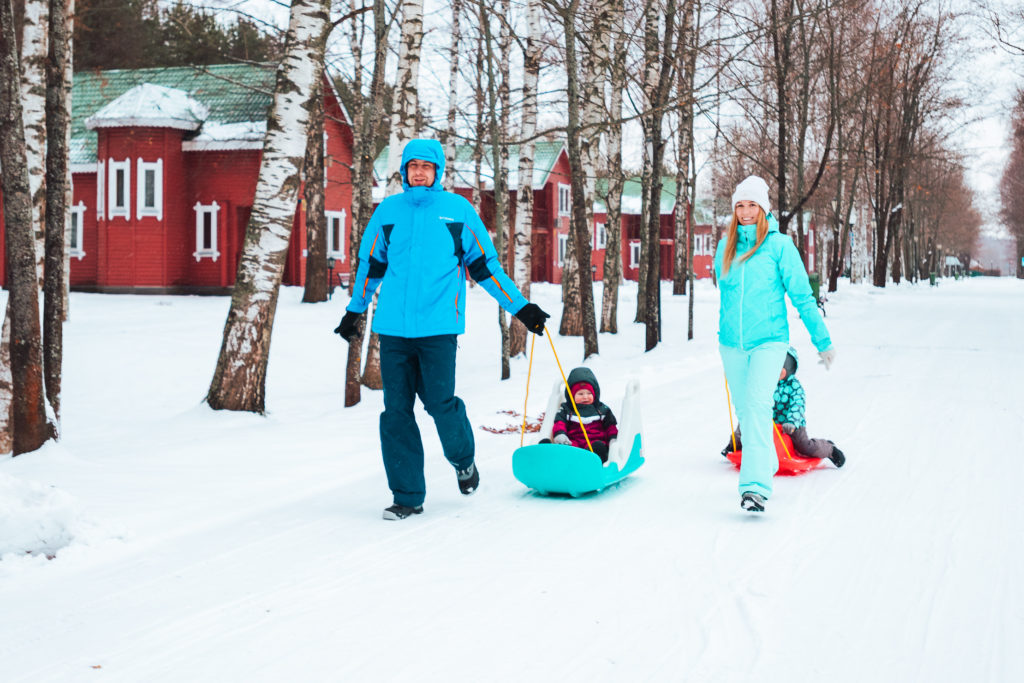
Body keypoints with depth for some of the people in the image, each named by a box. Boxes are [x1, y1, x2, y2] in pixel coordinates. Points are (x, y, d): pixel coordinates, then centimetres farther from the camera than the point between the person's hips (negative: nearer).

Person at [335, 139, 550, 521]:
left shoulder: (458, 210, 5)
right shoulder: (388, 211, 10)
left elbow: (485, 266, 10)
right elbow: (370, 265, 22)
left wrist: (522, 308, 9)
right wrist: (354, 311, 28)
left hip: (437, 326, -2)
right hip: (393, 327, 3)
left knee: (440, 403, -8)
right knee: (396, 411, 1)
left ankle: (463, 458, 24)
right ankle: (407, 496, 10)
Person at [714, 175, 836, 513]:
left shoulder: (779, 245, -4)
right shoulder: (724, 248, 8)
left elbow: (802, 297, -2)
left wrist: (823, 340, -1)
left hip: (768, 340, -5)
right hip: (731, 343, 5)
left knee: (758, 405, -20)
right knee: (745, 410, 11)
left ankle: (755, 486, -25)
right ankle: (767, 466, 32)